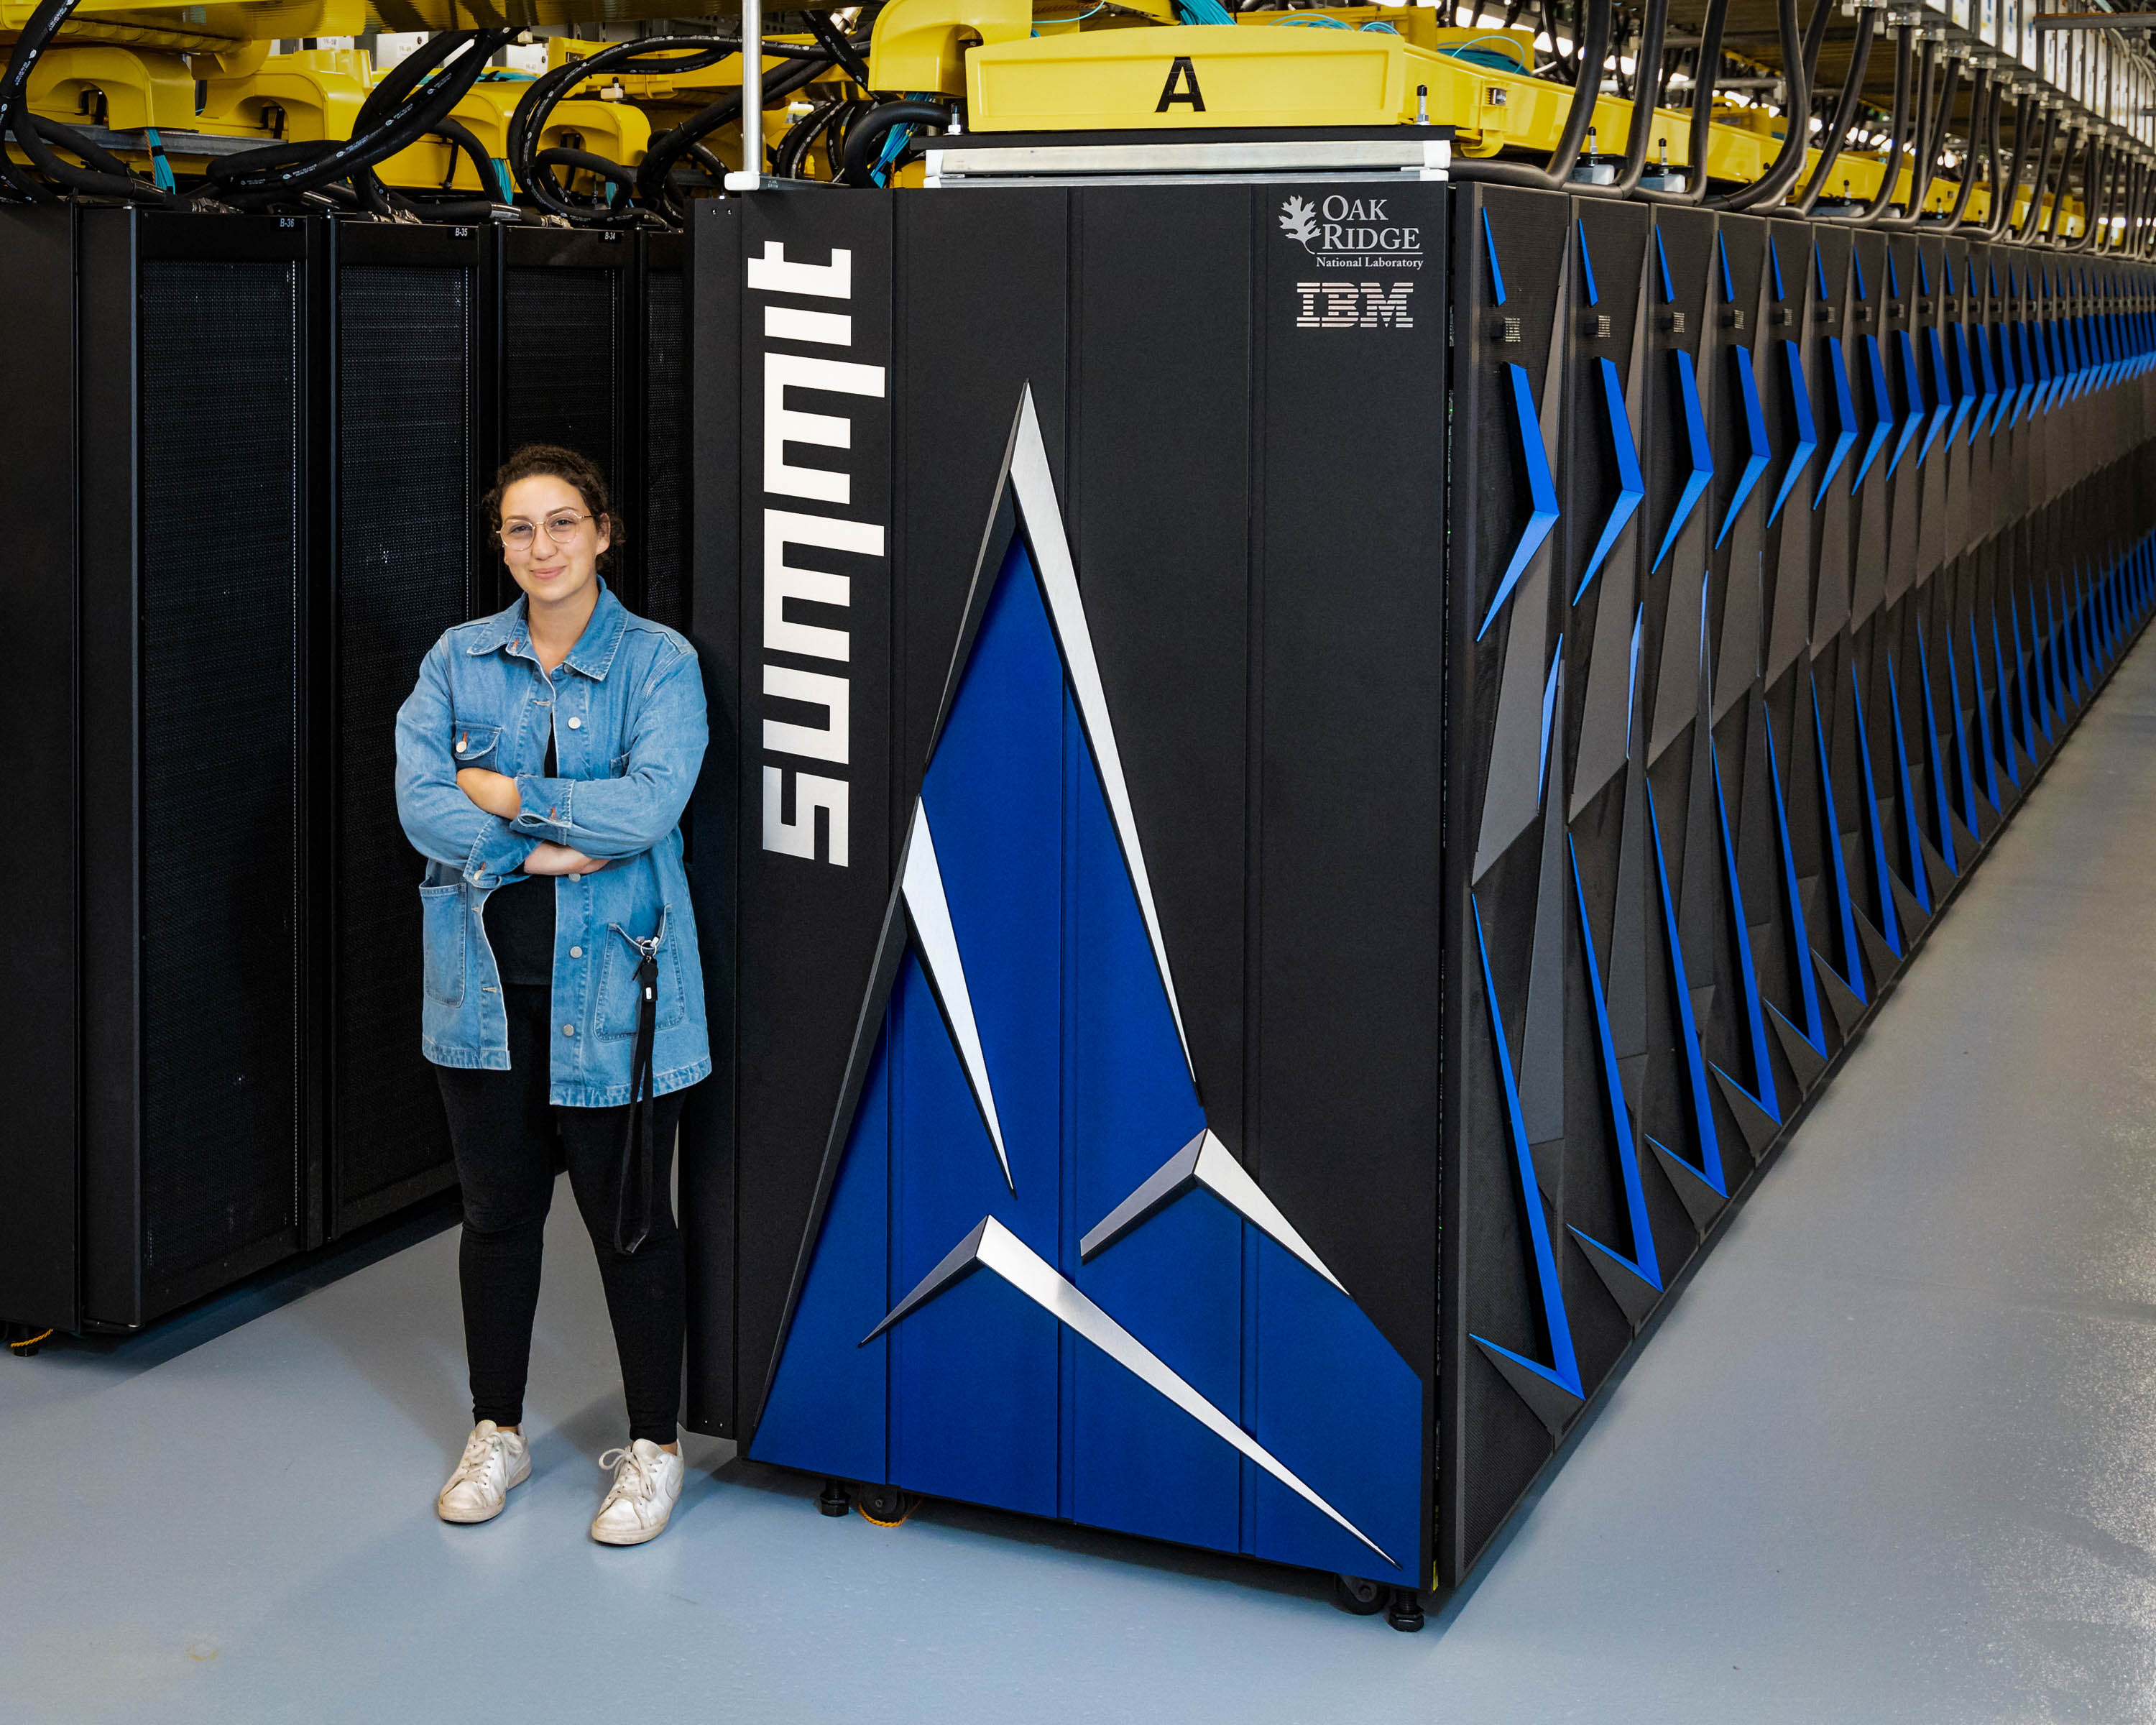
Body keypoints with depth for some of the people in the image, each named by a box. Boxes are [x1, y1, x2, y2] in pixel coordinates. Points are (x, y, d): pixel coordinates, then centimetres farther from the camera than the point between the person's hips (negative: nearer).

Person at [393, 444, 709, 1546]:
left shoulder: (659, 663, -4)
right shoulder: (458, 659, 6)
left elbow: (649, 804, -18)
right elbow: (420, 804, -7)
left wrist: (500, 792, -12)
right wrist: (555, 850, -16)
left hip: (611, 983, -3)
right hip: (485, 980, 3)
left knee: (628, 1222, 4)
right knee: (497, 1209, 14)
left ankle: (653, 1446, 19)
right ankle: (495, 1432, 30)